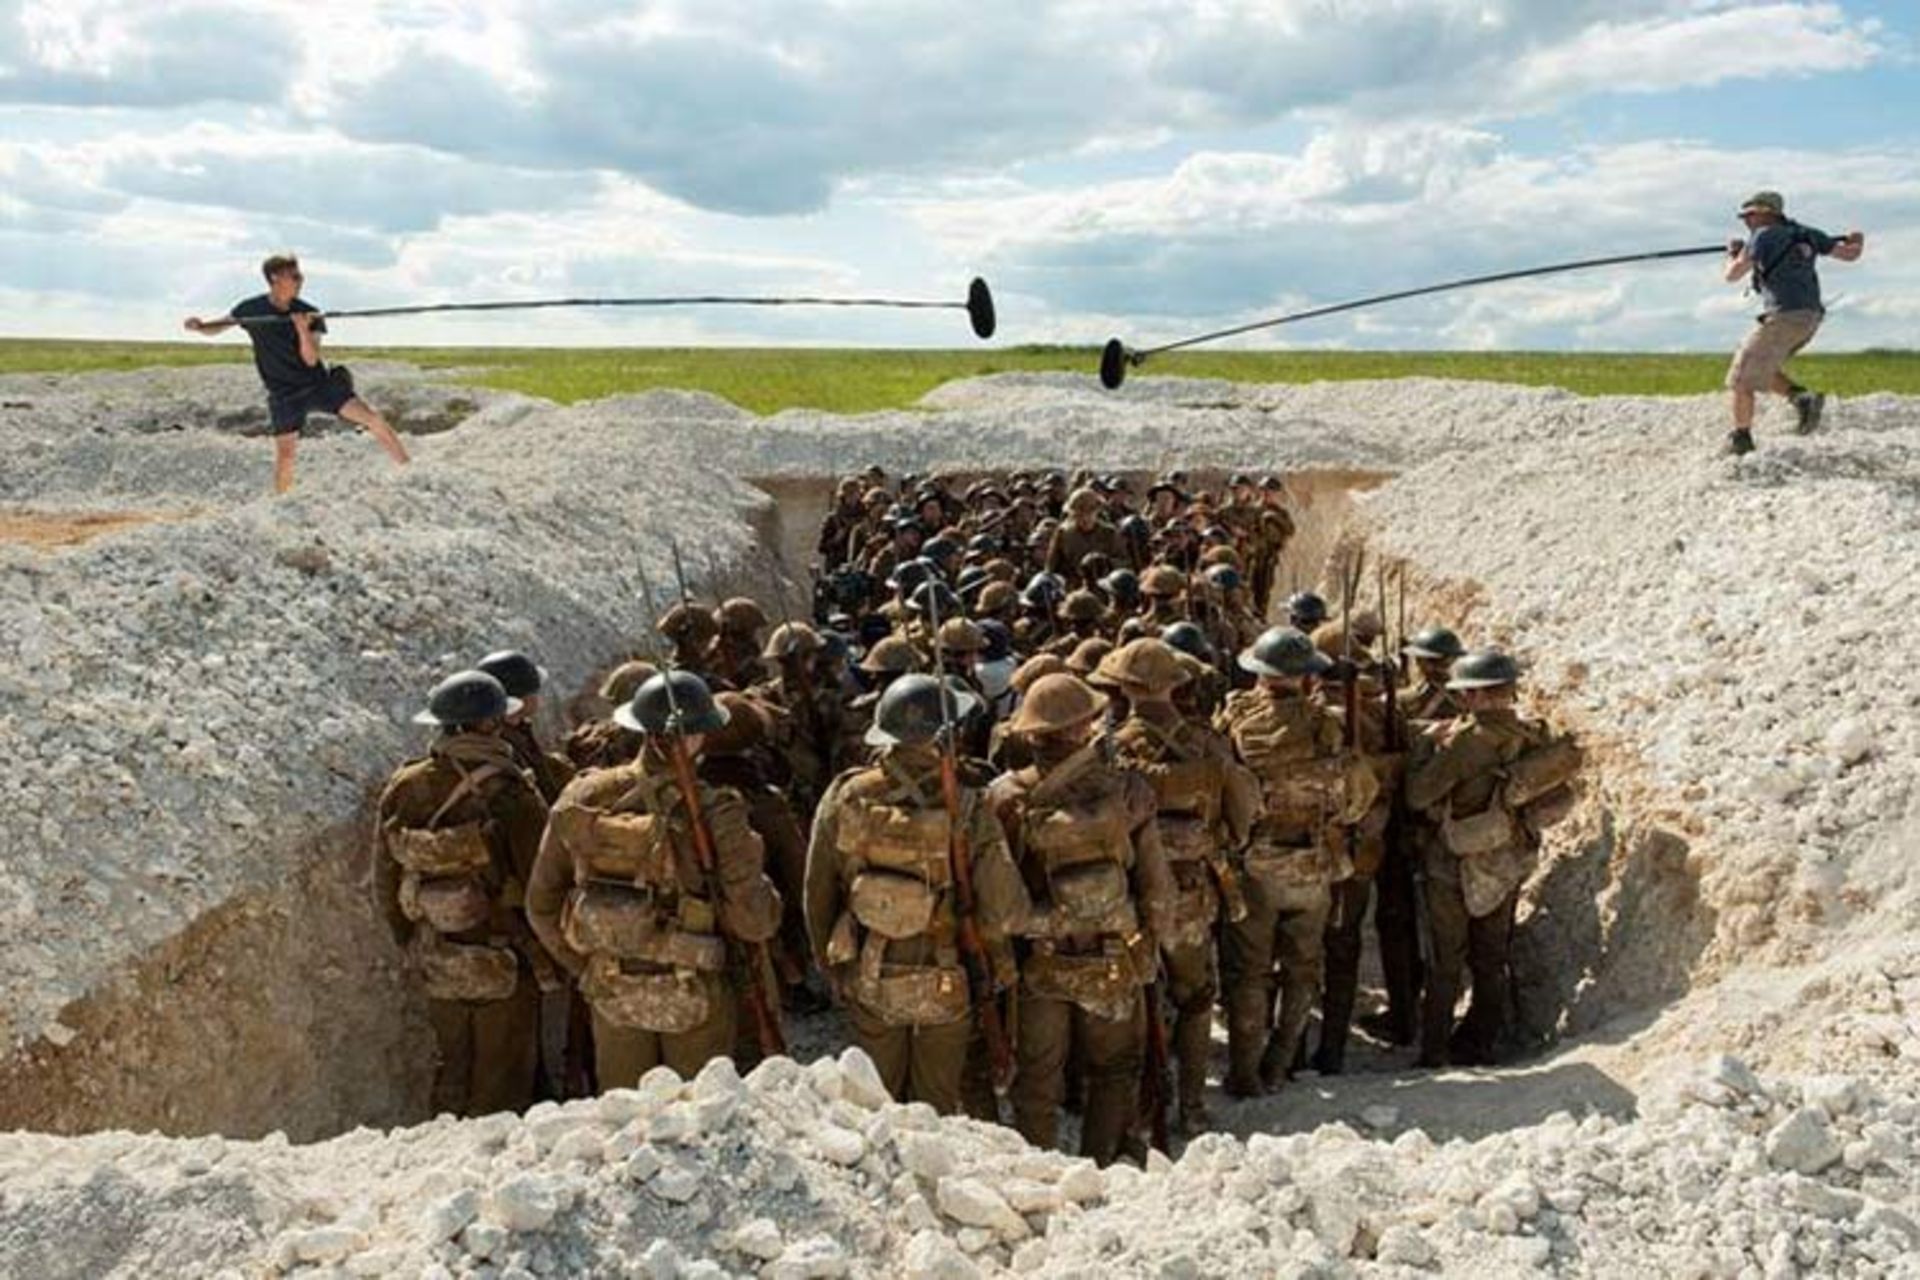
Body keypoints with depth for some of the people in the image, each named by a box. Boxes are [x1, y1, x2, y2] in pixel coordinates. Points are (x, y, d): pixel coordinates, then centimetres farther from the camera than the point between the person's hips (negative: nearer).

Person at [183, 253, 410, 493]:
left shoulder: (308, 314, -6)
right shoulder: (251, 309, -5)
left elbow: (311, 360, -12)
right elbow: (215, 329, 7)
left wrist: (303, 331, -29)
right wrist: (199, 326, -16)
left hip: (319, 383, 1)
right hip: (284, 394, -1)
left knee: (372, 418, -10)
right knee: (285, 455, -7)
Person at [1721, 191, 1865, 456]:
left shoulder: (1762, 236, -5)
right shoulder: (1805, 234, 14)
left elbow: (1732, 276, -6)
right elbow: (1850, 254, 21)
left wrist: (1733, 254, 15)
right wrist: (1856, 241, 44)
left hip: (1782, 317, -8)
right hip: (1810, 318, 8)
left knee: (1742, 378, 1)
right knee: (1760, 368, 22)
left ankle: (1741, 440, 4)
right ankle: (1802, 397, 3)